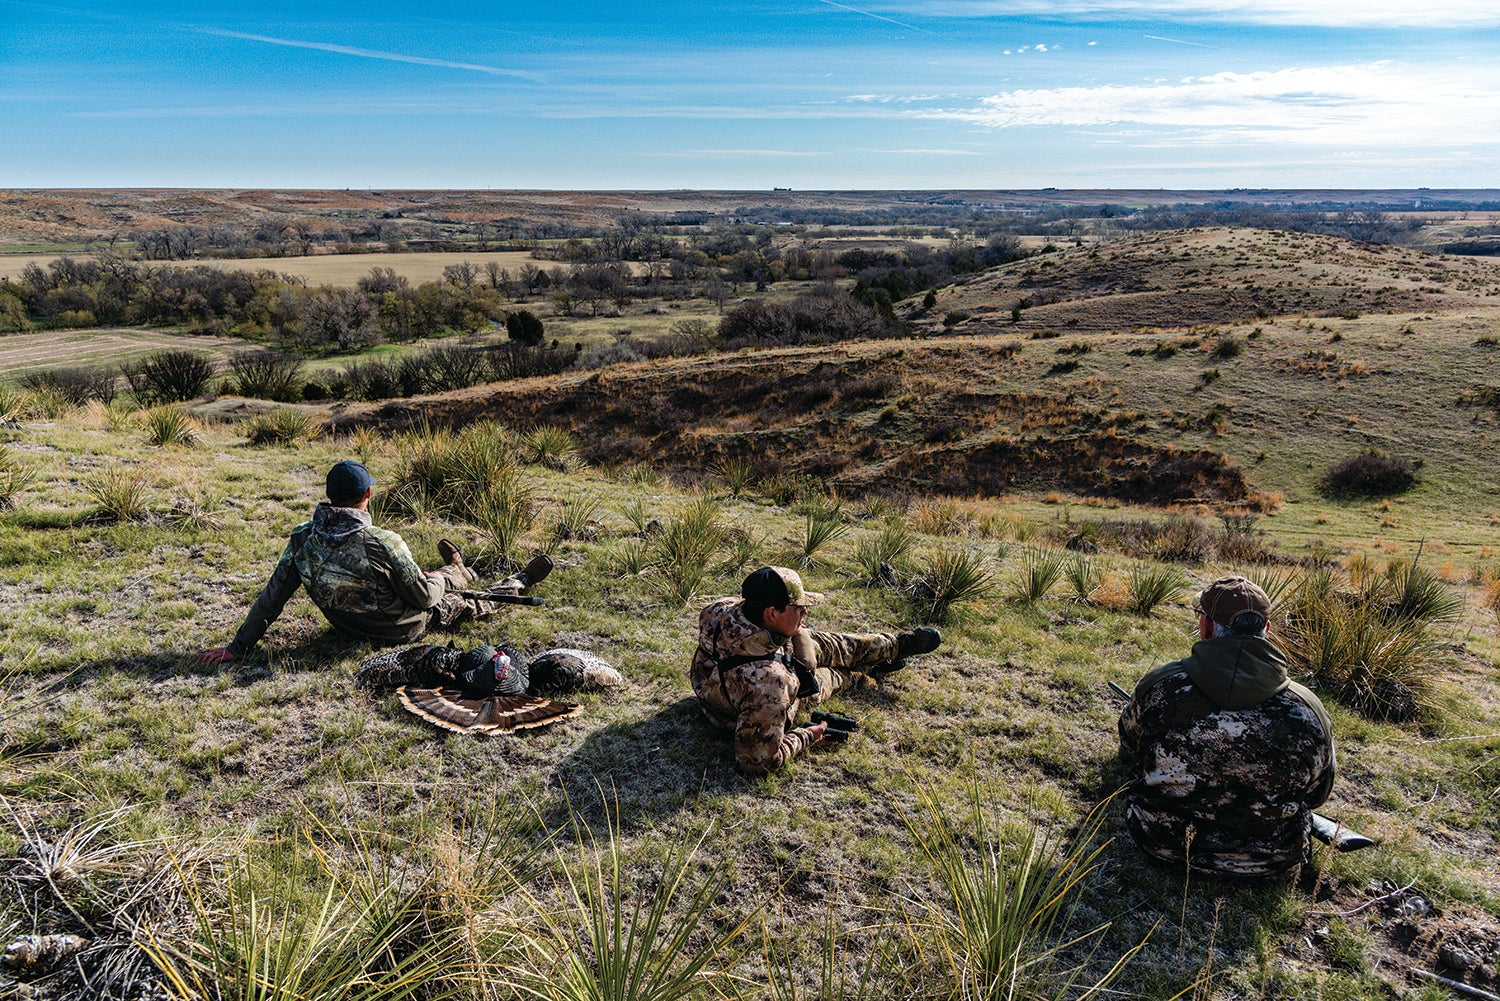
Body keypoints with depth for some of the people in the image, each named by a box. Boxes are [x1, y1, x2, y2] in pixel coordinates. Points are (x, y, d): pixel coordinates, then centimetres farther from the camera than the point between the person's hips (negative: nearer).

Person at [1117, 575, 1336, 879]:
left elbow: (1130, 751, 4)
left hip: (1162, 843, 0)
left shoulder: (1158, 687, -20)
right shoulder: (1308, 712, -21)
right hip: (1266, 865, 1)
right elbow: (1316, 795, 0)